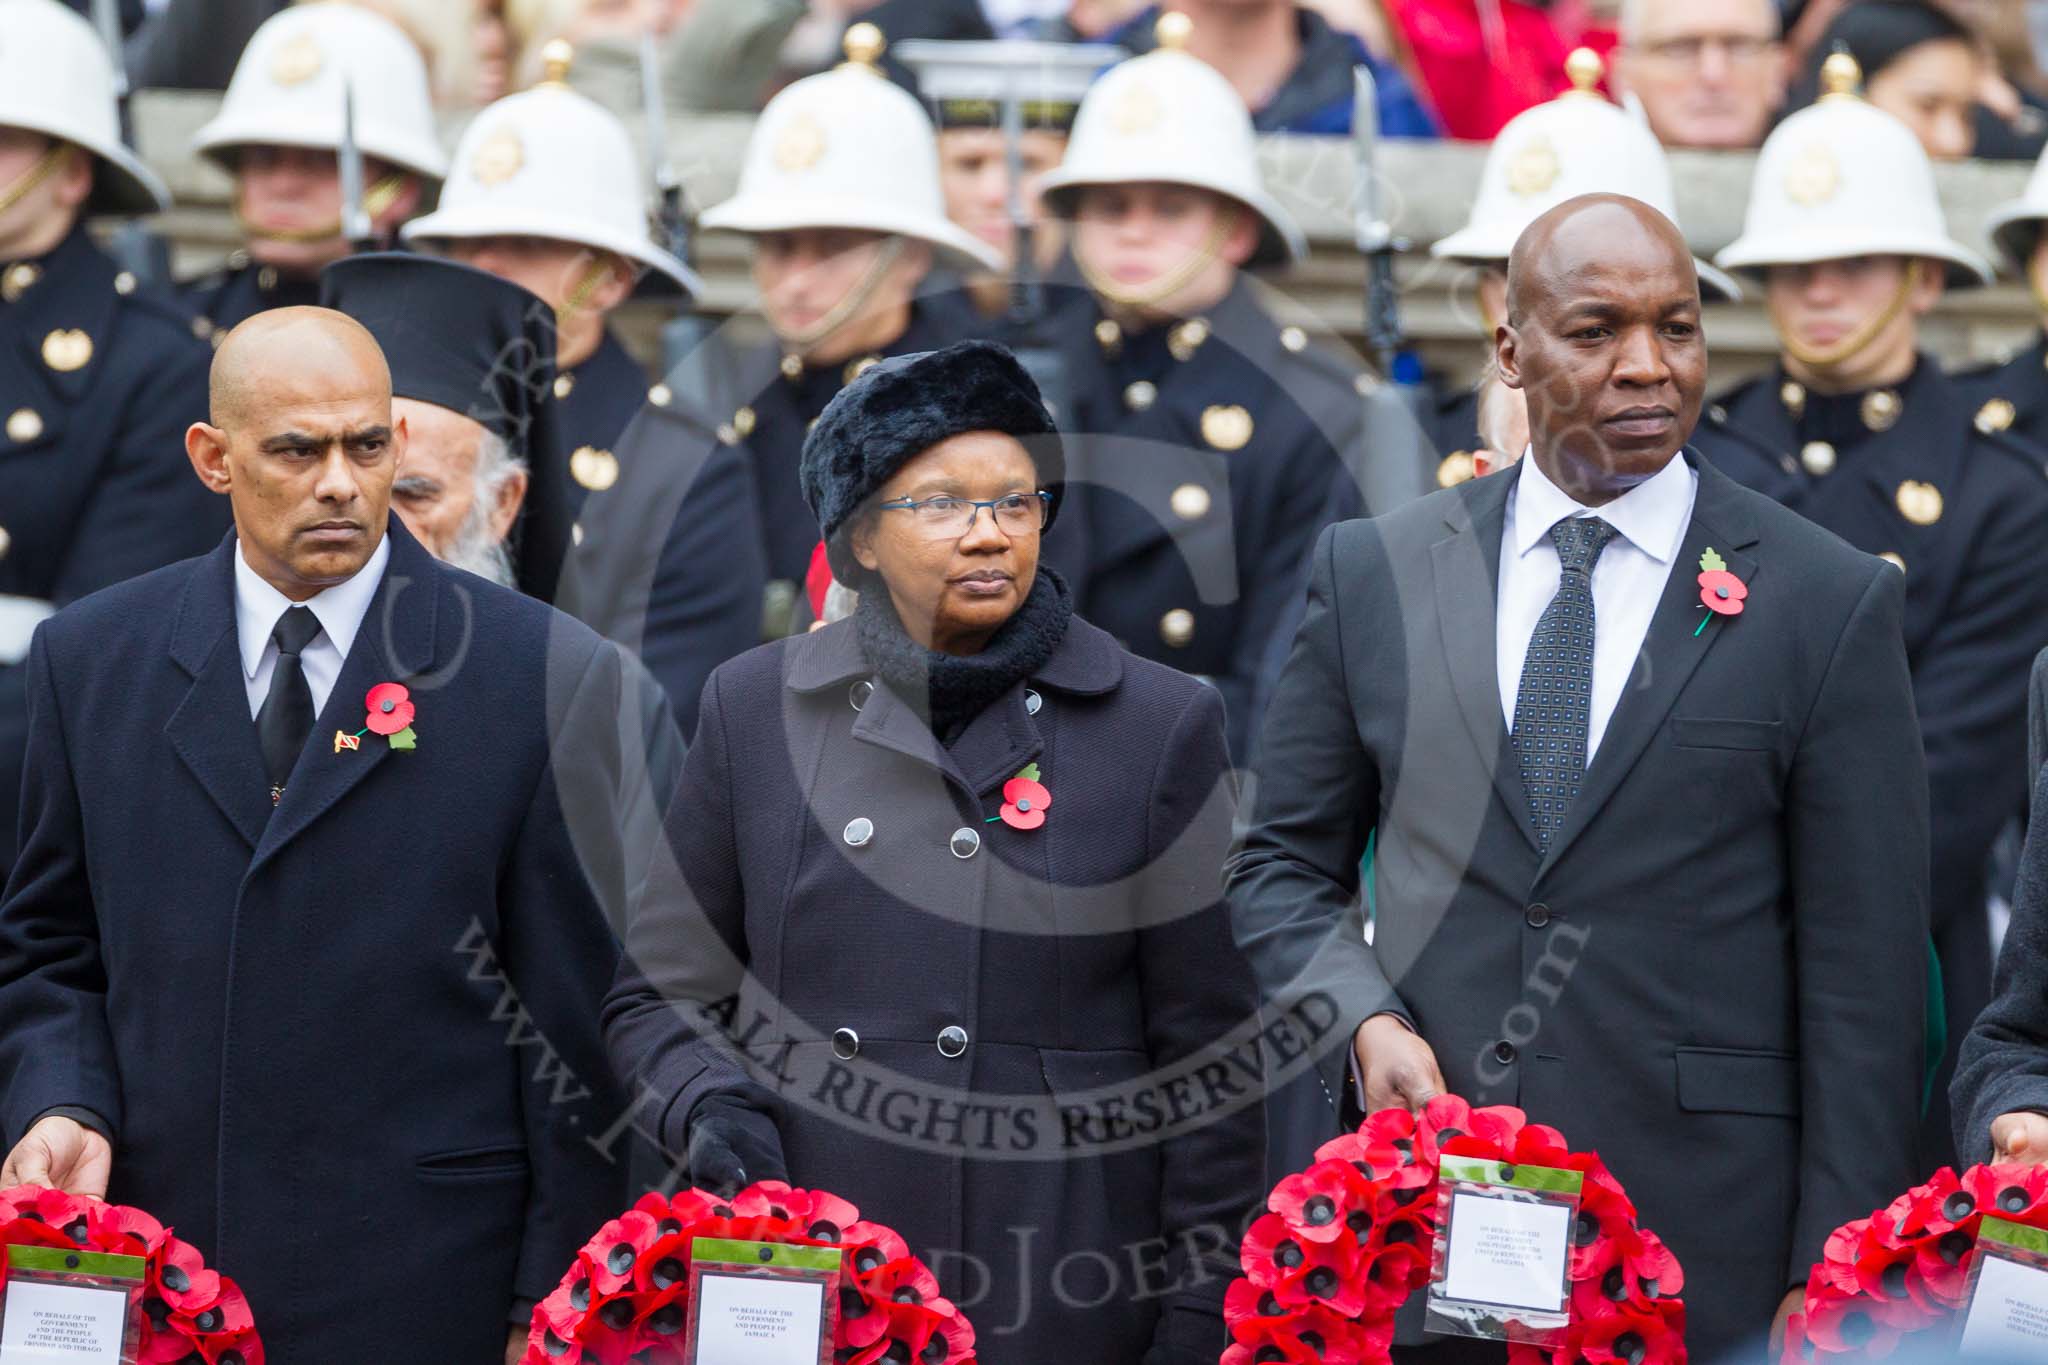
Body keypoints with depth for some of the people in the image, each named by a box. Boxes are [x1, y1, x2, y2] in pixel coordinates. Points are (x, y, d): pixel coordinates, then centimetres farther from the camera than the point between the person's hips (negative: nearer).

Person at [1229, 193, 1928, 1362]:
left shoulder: (1830, 600, 0)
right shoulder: (1373, 572, 7)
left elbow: (1865, 978, -1)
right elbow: (1284, 865, 14)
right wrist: (1365, 1022, -6)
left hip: (1706, 1237, -2)